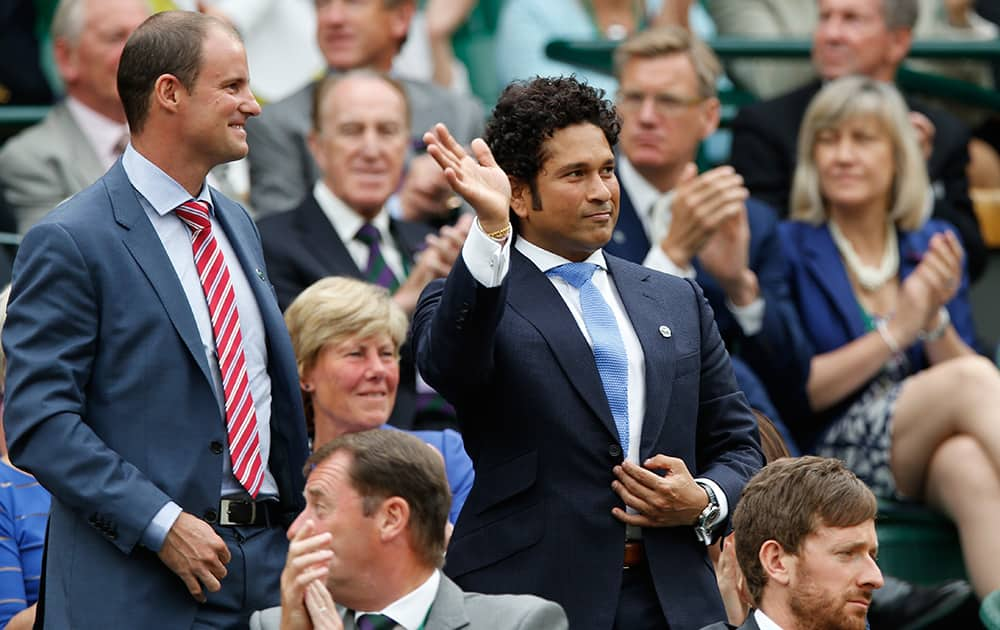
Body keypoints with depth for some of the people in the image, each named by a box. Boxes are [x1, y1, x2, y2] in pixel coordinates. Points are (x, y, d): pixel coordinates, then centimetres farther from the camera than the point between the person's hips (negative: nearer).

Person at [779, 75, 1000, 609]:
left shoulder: (932, 245, 16)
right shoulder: (788, 249, 4)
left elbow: (957, 364, 11)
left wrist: (935, 318, -9)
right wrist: (893, 333, -10)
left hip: (927, 455, 3)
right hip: (832, 456, -3)